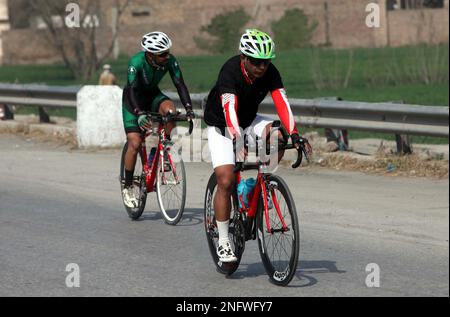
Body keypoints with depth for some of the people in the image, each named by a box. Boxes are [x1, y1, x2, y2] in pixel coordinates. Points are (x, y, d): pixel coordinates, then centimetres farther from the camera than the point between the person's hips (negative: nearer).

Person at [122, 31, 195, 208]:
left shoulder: (170, 61, -21)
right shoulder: (137, 62, -31)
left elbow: (179, 84, -23)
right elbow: (132, 90, -38)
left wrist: (188, 108, -38)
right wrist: (139, 114, -53)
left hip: (153, 95, 3)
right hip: (134, 100, -3)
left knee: (170, 109, -31)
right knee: (135, 143, -15)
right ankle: (128, 187, 0)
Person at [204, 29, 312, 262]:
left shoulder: (270, 73, -17)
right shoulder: (230, 72, -31)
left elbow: (281, 103, -26)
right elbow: (229, 109, -43)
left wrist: (294, 134, -41)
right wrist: (238, 140, -57)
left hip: (249, 121, 4)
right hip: (221, 125, -4)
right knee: (226, 181, -16)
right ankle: (223, 242, -5)